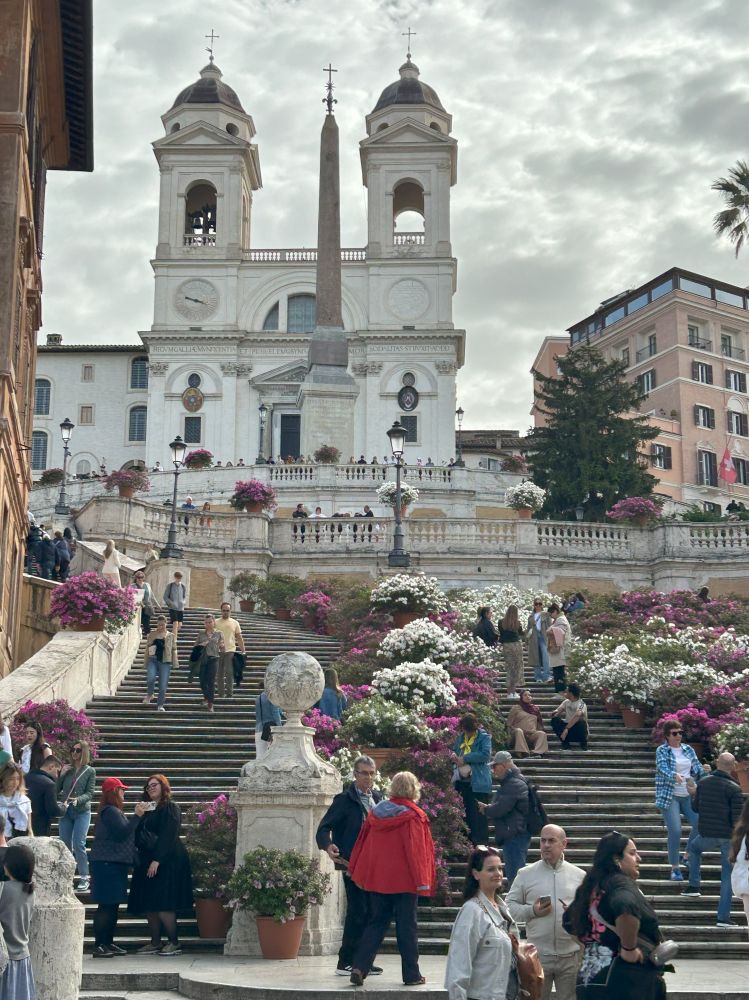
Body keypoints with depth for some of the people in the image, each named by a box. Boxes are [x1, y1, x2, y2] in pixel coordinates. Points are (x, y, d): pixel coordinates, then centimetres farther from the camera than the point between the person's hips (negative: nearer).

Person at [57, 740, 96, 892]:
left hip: (82, 812, -3)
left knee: (79, 844, -11)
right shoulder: (67, 769, 8)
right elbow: (57, 790, 7)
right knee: (65, 845, 6)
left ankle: (84, 878, -5)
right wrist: (61, 775, -5)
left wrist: (78, 800, -21)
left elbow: (90, 793, -4)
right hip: (65, 811, 3)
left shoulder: (90, 771, 2)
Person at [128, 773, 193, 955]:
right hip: (147, 861, 8)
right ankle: (155, 943, 13)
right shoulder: (147, 809, 18)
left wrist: (157, 860, -20)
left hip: (167, 861, -8)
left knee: (163, 906, -11)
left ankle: (174, 943, -1)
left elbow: (168, 837, -15)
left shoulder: (170, 808, -5)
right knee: (148, 906, 5)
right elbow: (138, 835, 20)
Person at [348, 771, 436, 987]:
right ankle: (412, 974, 9)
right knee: (406, 926, 4)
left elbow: (363, 844, 9)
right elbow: (416, 850, -14)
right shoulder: (413, 817, -10)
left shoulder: (376, 812, 5)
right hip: (404, 879, -5)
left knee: (376, 923, 11)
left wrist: (356, 873, 16)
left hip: (378, 878, 5)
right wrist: (422, 880, -11)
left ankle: (359, 967, -2)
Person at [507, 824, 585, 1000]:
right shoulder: (525, 874, 3)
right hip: (537, 955, -1)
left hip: (571, 955, 1)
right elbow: (510, 906, 3)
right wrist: (532, 911, -13)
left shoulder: (579, 875, 6)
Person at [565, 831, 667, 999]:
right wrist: (629, 948, -25)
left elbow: (569, 922, 26)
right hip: (626, 979, -8)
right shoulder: (620, 883, -13)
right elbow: (626, 907, -36)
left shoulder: (592, 886, 13)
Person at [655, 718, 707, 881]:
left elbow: (698, 768, 8)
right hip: (669, 796, -4)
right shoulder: (662, 750, -3)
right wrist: (675, 775, -39)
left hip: (688, 796, 4)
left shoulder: (688, 749, 12)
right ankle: (675, 868, 2)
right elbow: (663, 767, -19)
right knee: (675, 831, -11)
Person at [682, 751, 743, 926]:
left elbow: (695, 808, 11)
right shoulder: (734, 789, -13)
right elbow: (738, 818, -15)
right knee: (727, 875, 6)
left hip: (706, 835, 3)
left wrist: (694, 795, 30)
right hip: (728, 836, -3)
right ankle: (723, 917, 4)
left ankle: (694, 886, 29)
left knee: (694, 848, 35)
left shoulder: (703, 782, 0)